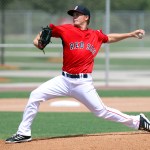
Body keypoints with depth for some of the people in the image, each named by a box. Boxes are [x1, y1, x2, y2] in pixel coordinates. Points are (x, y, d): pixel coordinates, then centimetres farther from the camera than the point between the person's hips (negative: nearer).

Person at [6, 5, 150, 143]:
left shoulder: (96, 35, 7)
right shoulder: (66, 29, 1)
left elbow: (109, 38, 26)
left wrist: (130, 34, 24)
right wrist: (38, 38, -13)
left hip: (84, 83, -1)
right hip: (64, 80, 1)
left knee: (102, 111, -2)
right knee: (35, 95, -12)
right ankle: (23, 133, -4)